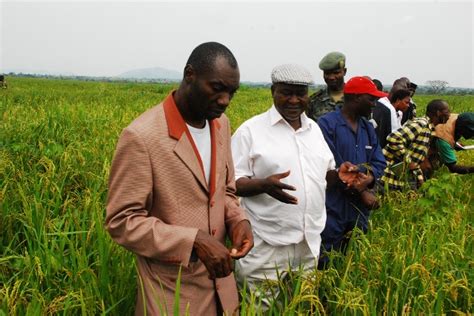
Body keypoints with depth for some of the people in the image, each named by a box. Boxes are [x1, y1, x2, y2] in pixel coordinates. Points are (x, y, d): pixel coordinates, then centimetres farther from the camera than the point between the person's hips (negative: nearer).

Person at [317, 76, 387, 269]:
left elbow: (379, 162, 9)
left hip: (360, 209, 7)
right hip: (332, 209, -7)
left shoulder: (368, 128, 12)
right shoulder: (327, 124, -12)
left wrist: (369, 178, -14)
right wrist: (362, 193, -11)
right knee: (326, 265, 3)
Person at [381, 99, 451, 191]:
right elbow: (394, 139, -30)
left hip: (406, 175, 10)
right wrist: (407, 161, -22)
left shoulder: (429, 129, 14)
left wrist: (420, 176, 12)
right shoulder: (421, 124, -17)